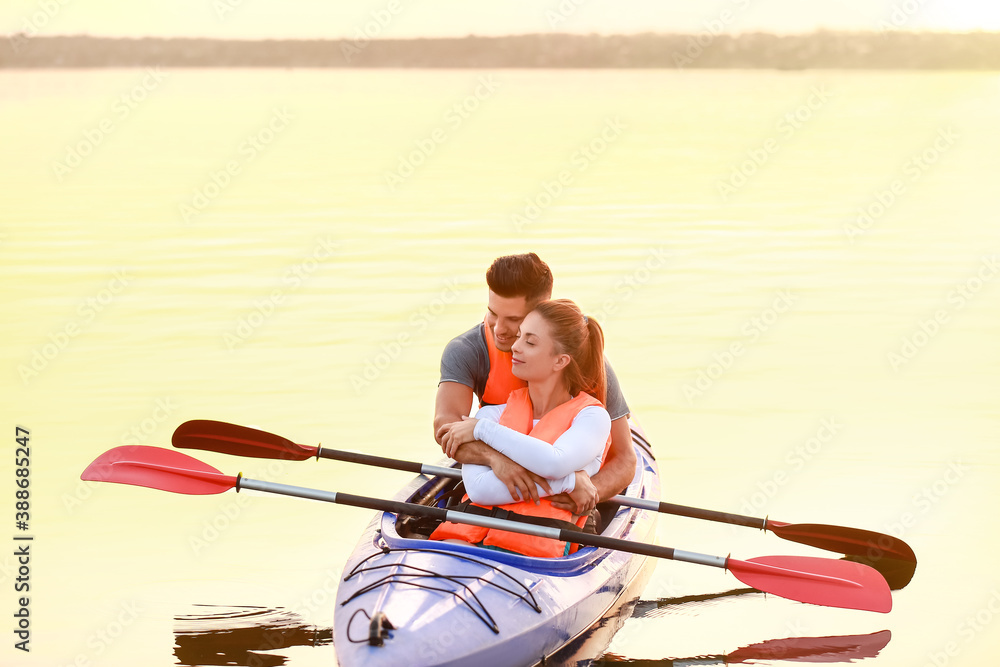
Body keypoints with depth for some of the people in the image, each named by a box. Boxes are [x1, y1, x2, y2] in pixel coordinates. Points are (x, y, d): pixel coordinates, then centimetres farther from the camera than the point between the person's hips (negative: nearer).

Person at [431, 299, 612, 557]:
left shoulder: (591, 416, 8)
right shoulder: (495, 412, 16)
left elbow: (555, 463, -15)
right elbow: (479, 488, -3)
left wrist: (483, 429, -5)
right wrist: (569, 481, -9)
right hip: (474, 529, 3)